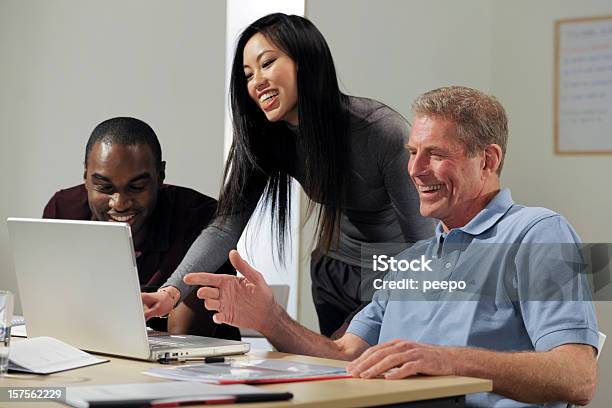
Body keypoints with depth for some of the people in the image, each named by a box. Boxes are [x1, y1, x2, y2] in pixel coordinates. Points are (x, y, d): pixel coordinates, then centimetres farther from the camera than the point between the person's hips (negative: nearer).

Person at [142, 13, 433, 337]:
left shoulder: (384, 131, -28)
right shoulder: (265, 139, -13)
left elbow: (424, 241, -23)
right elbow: (226, 227, -18)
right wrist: (172, 291, -34)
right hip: (335, 275, 5)